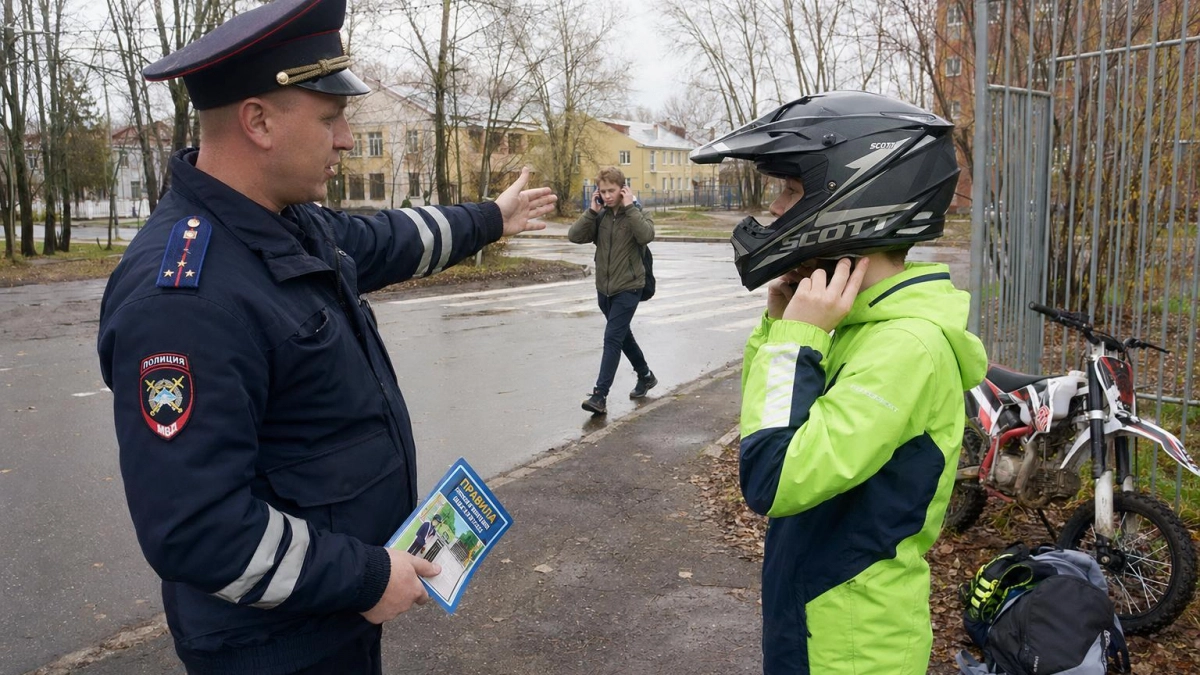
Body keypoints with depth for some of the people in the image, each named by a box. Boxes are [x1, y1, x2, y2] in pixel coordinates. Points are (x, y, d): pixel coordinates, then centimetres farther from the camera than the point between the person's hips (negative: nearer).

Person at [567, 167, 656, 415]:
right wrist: (592, 211, -13)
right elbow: (574, 236, -8)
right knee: (623, 336, 19)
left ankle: (600, 395, -14)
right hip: (604, 289, 6)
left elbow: (646, 235, -27)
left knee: (612, 339, -12)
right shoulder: (600, 216, 4)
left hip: (628, 288, -6)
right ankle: (646, 376, 39)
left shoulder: (636, 213, -6)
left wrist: (630, 207, -21)